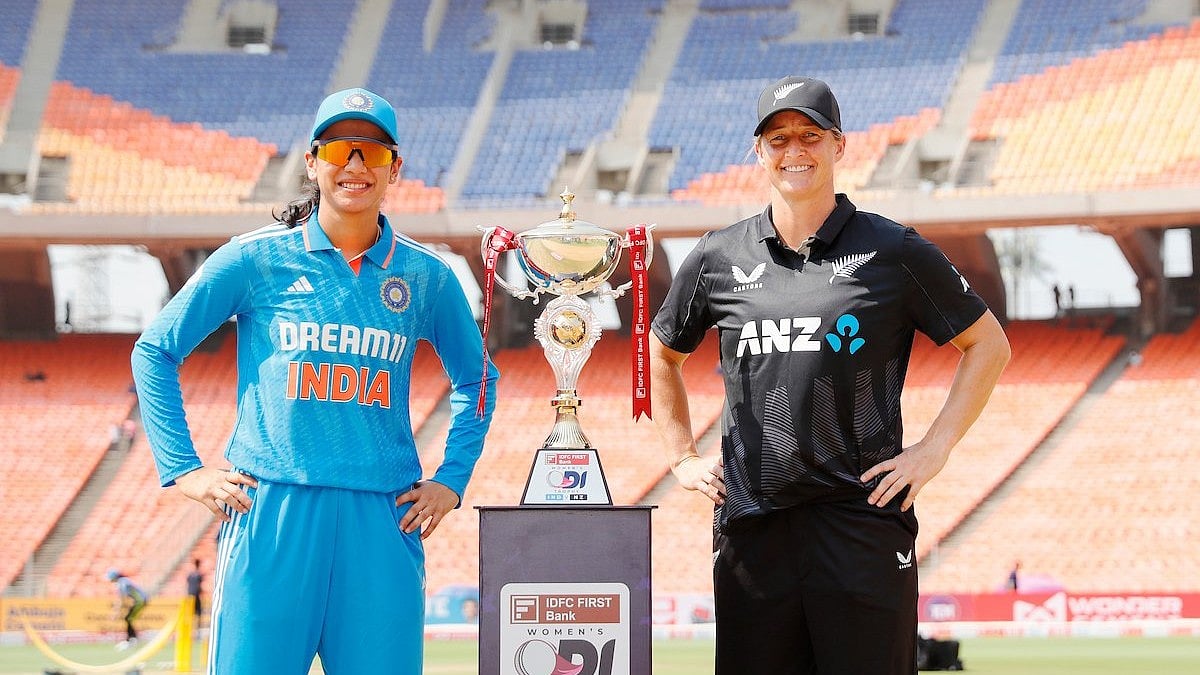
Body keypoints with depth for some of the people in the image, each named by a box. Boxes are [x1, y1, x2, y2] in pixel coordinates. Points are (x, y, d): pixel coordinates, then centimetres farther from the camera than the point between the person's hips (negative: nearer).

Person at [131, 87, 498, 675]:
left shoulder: (425, 275, 10)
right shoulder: (256, 258, 3)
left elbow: (476, 379, 25)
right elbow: (155, 350, 9)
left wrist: (452, 479, 14)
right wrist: (183, 469, 3)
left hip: (383, 519, 2)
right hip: (271, 516, -2)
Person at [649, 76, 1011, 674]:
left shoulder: (893, 253, 2)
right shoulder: (719, 259, 10)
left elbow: (989, 345, 9)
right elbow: (661, 354, 26)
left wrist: (934, 449, 0)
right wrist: (682, 457, 16)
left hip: (863, 517, -3)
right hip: (750, 524, 3)